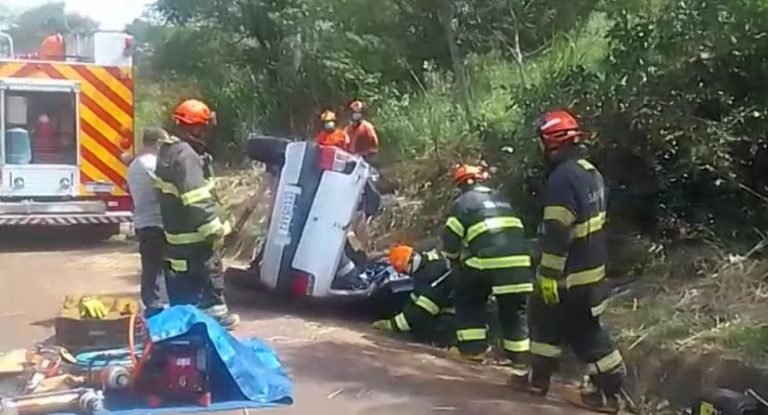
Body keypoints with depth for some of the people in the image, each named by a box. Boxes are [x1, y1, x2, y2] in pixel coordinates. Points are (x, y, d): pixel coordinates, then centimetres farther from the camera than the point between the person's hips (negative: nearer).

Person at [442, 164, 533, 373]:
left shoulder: (463, 201, 9)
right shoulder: (502, 200, 27)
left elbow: (450, 239, 5)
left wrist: (455, 259, 25)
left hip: (487, 260, -4)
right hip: (519, 261, 4)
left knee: (467, 298, 19)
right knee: (515, 309, 16)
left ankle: (473, 348, 14)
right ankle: (521, 357, 13)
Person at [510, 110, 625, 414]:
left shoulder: (562, 178, -21)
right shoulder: (590, 172, 10)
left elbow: (557, 233, -24)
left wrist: (549, 274, -20)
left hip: (570, 274, -9)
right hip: (591, 268, 9)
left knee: (583, 332, 3)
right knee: (546, 318, 17)